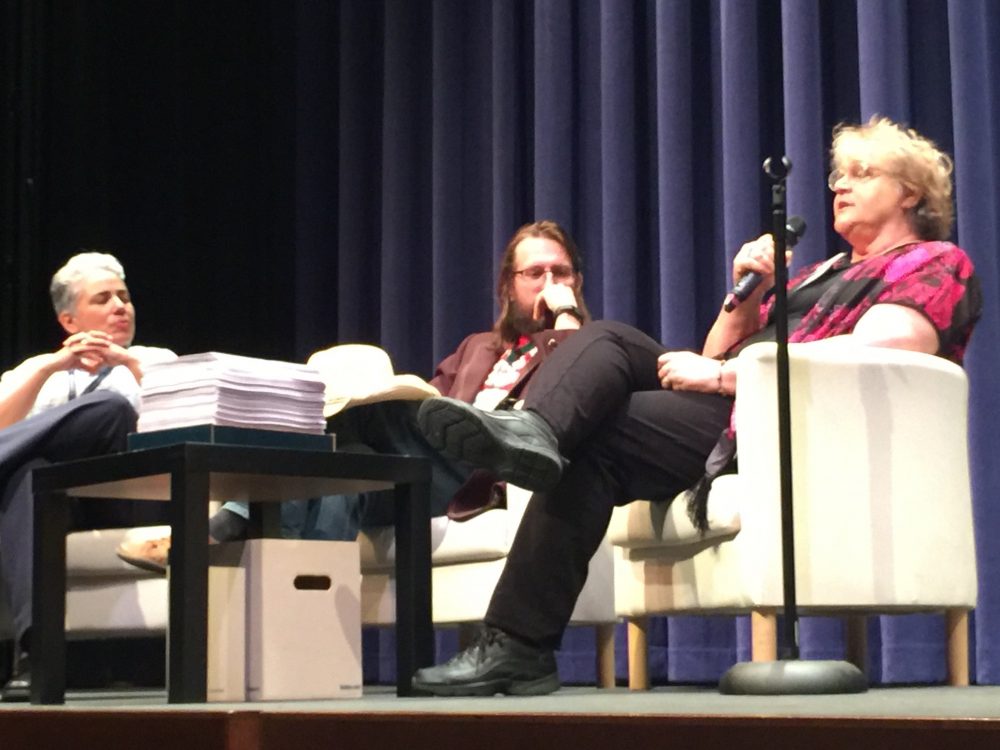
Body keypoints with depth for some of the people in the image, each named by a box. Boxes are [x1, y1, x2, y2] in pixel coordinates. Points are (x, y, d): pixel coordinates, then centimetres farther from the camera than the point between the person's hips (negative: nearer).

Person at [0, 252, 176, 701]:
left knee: (113, 410, -32)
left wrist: (129, 363, -4)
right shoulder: (37, 369, 29)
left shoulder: (157, 361, 27)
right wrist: (50, 367, -3)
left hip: (123, 498, -1)